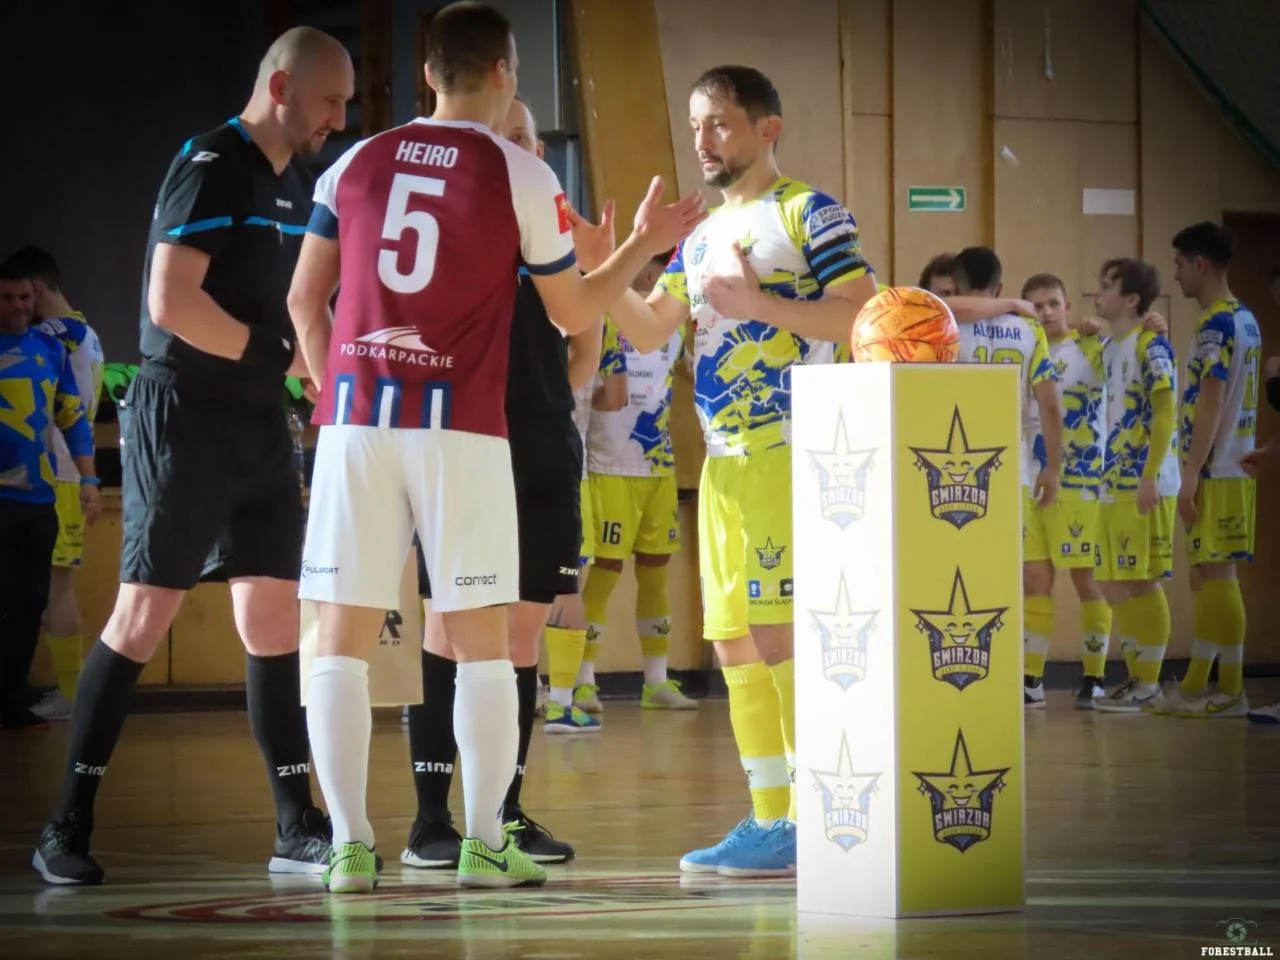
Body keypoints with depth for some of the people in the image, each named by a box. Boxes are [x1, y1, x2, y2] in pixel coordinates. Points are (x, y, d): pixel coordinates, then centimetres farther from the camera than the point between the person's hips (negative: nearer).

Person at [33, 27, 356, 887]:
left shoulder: (296, 185, 13)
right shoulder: (211, 169, -13)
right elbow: (172, 303, -22)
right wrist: (285, 353, -15)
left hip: (260, 422, 8)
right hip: (185, 416, -8)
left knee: (276, 616, 5)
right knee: (145, 614, -7)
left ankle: (298, 829, 8)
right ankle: (68, 827, -1)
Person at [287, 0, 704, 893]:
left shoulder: (356, 165, 8)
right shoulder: (521, 176, 0)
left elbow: (305, 300, 10)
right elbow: (574, 313, 8)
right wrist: (646, 244, 22)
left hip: (357, 417, 2)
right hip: (461, 426, -2)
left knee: (344, 636, 4)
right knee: (480, 637, 7)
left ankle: (349, 844, 0)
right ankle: (485, 843, 6)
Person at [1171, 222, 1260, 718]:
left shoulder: (1217, 324, -14)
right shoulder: (1244, 320, 15)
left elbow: (1211, 403, -19)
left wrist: (1190, 475, -20)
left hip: (1214, 472, -10)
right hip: (1232, 468, 10)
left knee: (1216, 575, -6)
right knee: (1207, 575, 12)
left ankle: (1230, 691, -3)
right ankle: (1196, 686, 17)